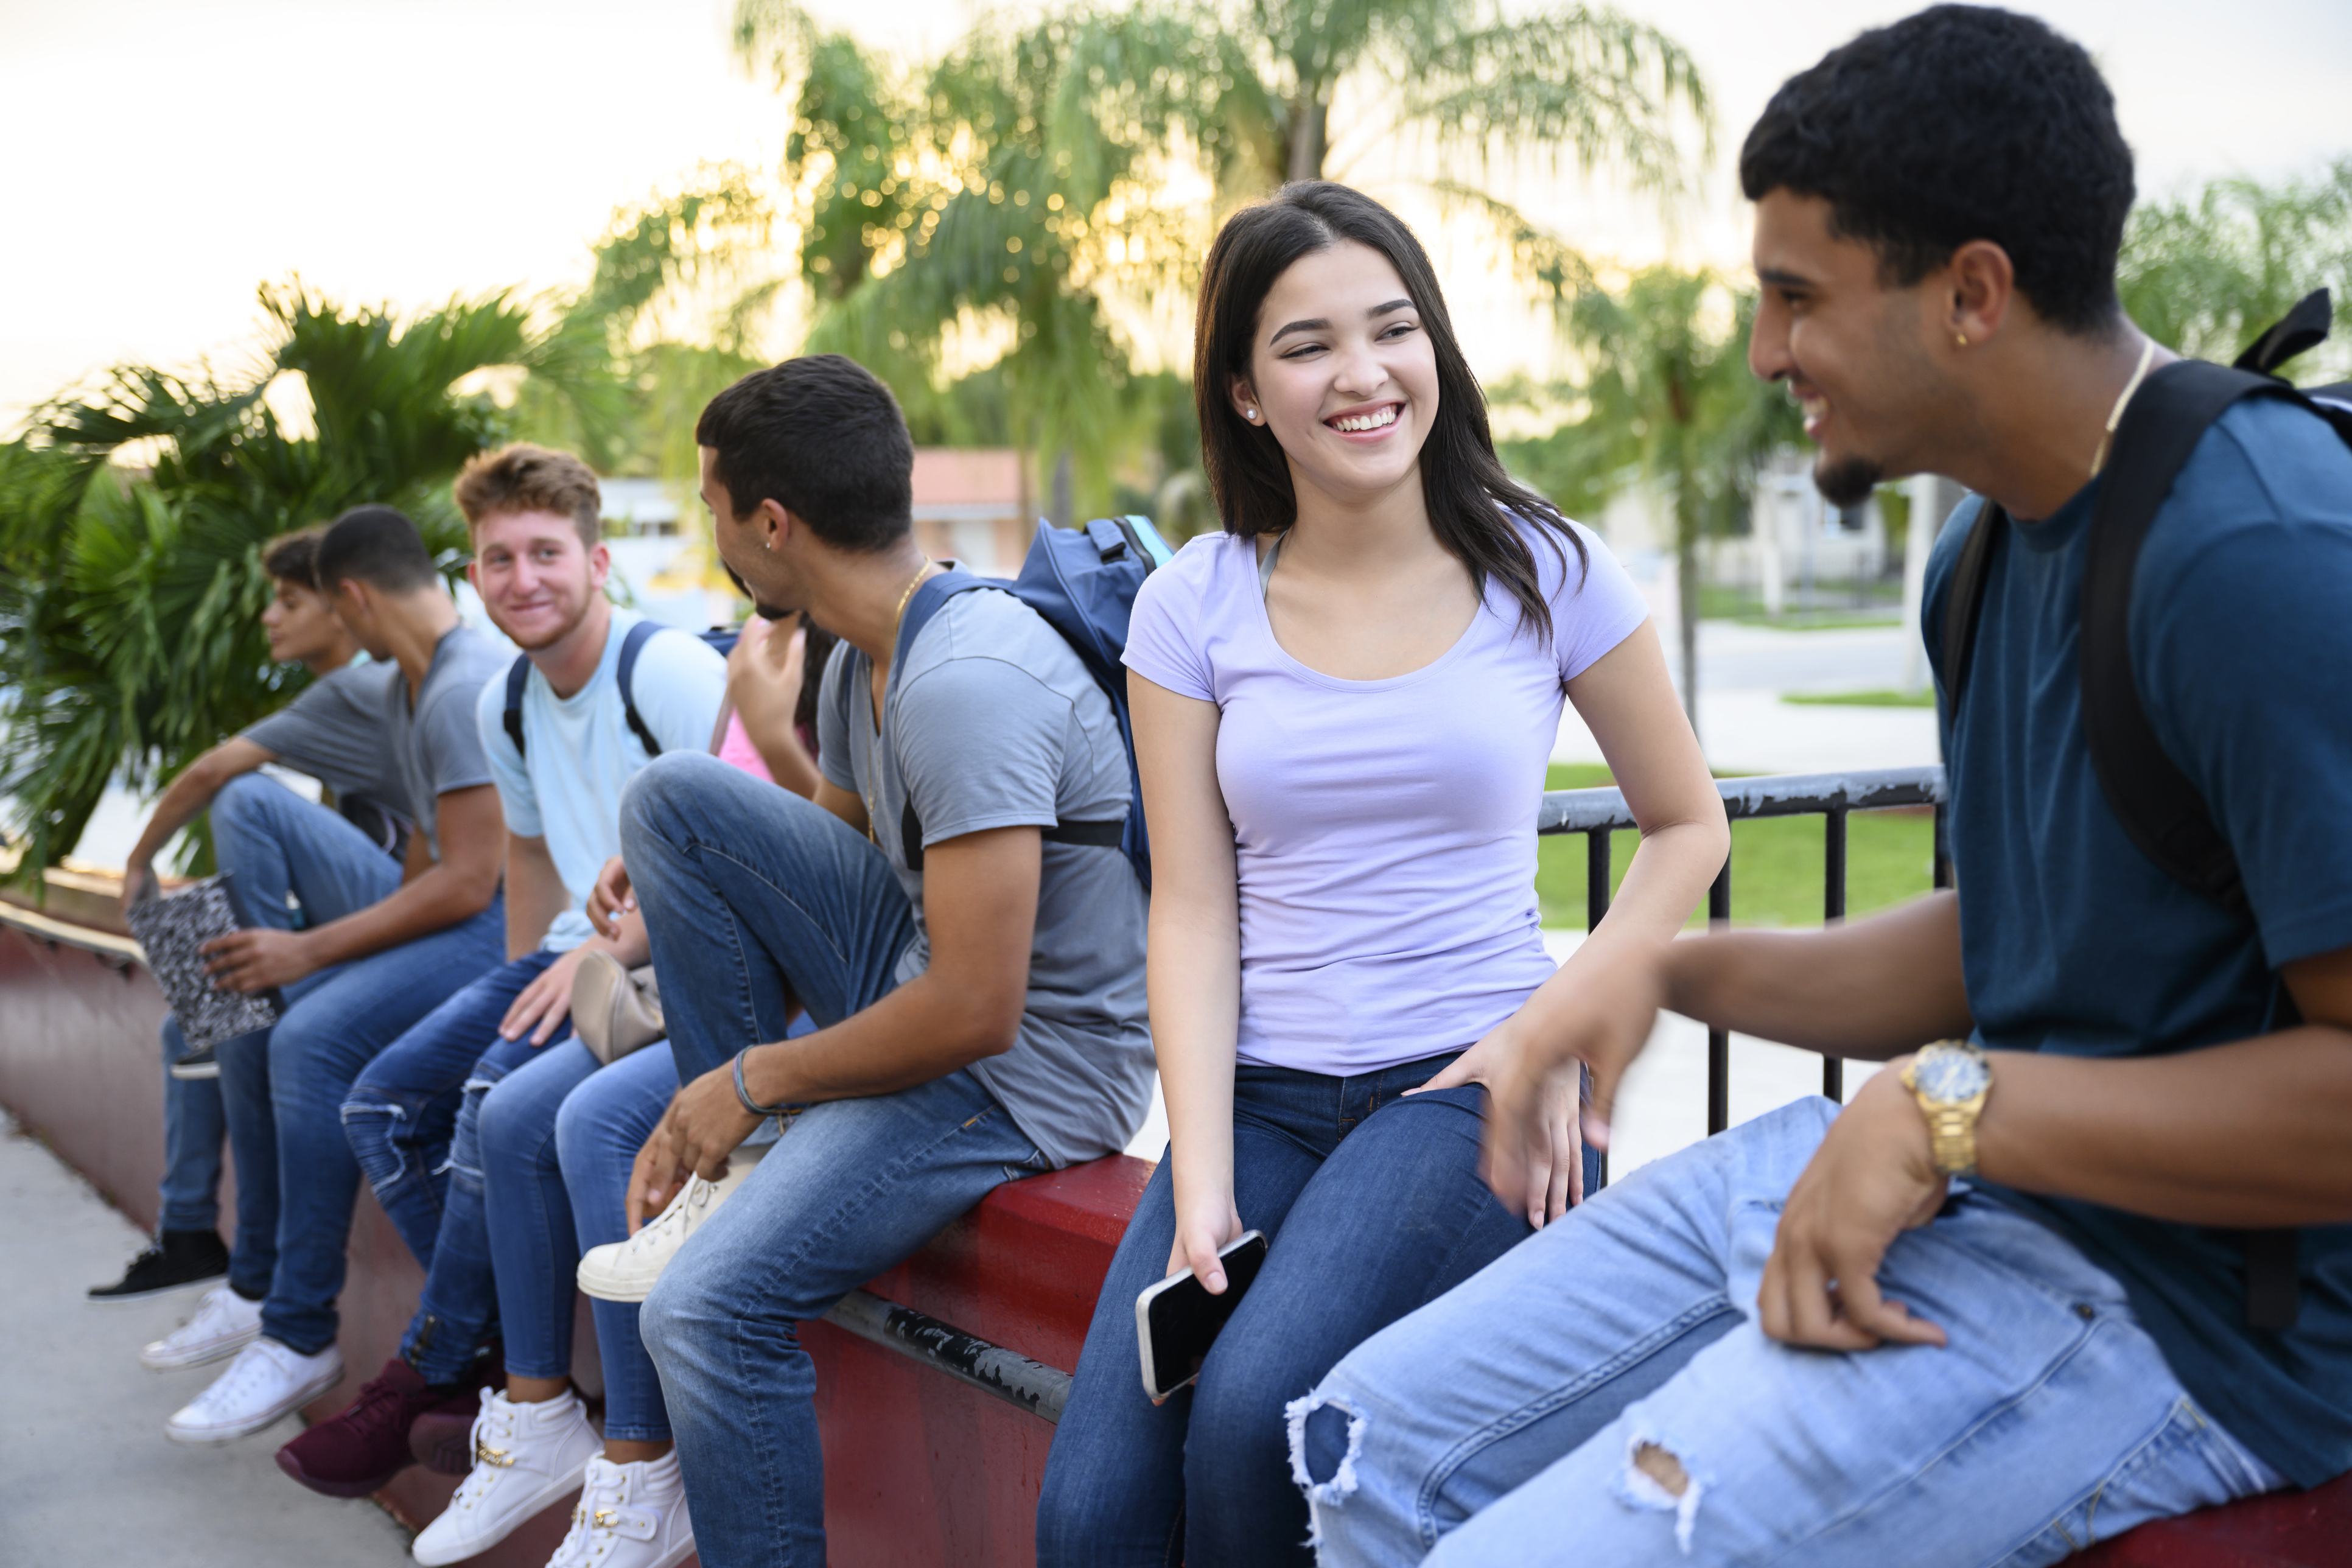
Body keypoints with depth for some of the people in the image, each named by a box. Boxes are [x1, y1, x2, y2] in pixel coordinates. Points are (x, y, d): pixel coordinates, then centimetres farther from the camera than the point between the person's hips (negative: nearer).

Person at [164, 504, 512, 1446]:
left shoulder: (469, 689, -18)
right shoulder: (407, 689, 17)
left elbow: (466, 883, -22)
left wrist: (310, 951, -16)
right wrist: (311, 948, 11)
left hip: (506, 923, -11)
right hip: (451, 917, 11)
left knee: (312, 1038, -27)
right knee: (248, 1018, 6)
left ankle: (302, 1337, -18)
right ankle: (261, 1284, 16)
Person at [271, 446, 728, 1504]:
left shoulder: (672, 671, -15)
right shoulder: (503, 706, 11)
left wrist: (611, 950, -24)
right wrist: (522, 992, 16)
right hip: (579, 954, 9)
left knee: (501, 1099, -28)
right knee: (383, 1104, -2)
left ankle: (426, 1376, -7)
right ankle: (512, 1367, 0)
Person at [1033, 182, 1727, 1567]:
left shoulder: (1544, 570, 1)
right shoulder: (1196, 605, 4)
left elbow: (1688, 828, 9)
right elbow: (1193, 912, 1)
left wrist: (1554, 1028, -6)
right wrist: (1201, 1192, -10)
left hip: (1472, 1091, -2)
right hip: (1262, 1096, 2)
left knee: (1254, 1411, -28)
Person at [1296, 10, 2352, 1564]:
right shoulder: (1993, 548, 10)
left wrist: (1954, 1105, -24)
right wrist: (1673, 969, 7)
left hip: (2179, 1294, -9)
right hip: (1966, 1168, 9)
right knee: (1382, 1439, 8)